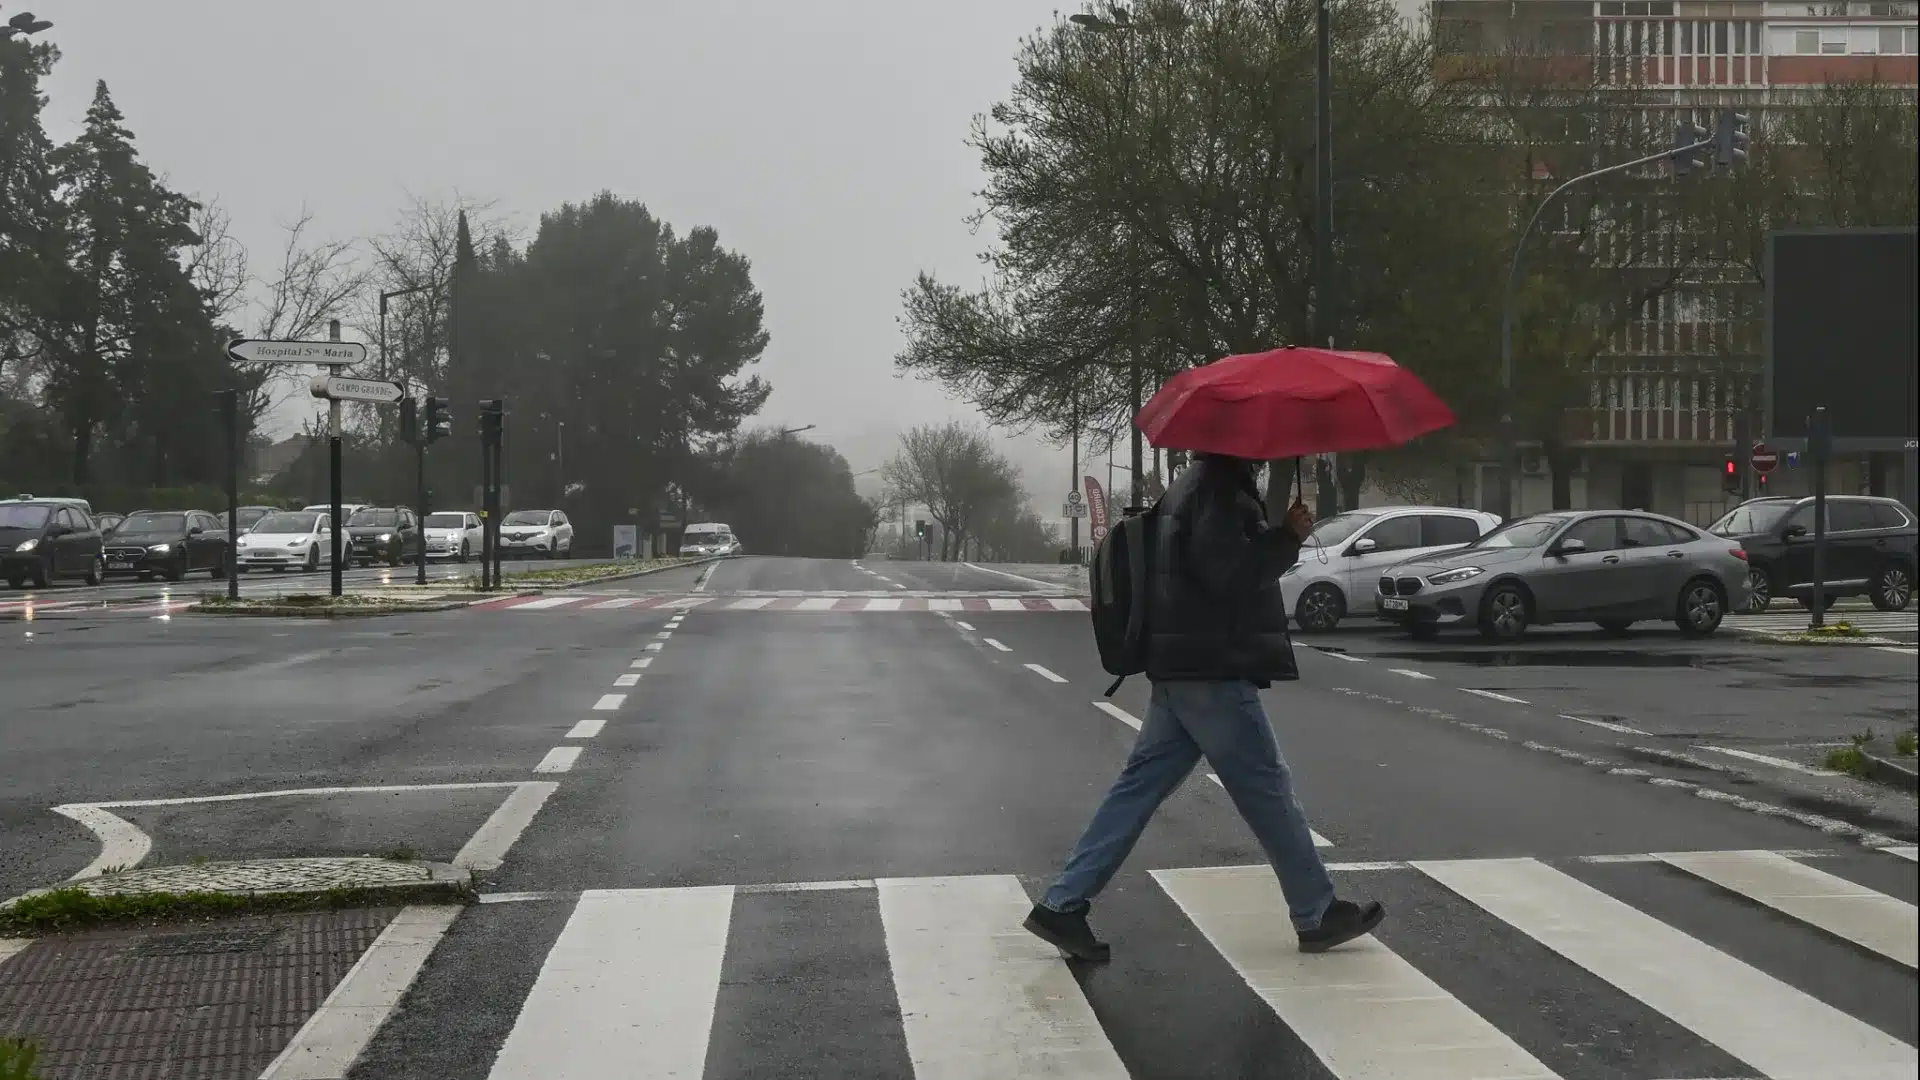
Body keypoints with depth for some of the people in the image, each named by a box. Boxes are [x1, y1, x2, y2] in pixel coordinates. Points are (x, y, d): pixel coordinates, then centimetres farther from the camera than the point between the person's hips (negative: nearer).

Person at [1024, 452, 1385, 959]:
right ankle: (1317, 915, 12)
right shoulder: (1220, 490, -14)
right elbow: (1227, 572, -24)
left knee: (1141, 785, 7)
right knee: (1268, 789, 1)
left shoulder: (1190, 488, 18)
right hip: (1213, 670, -10)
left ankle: (1063, 905, 5)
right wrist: (1288, 536, -17)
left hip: (1179, 670, 10)